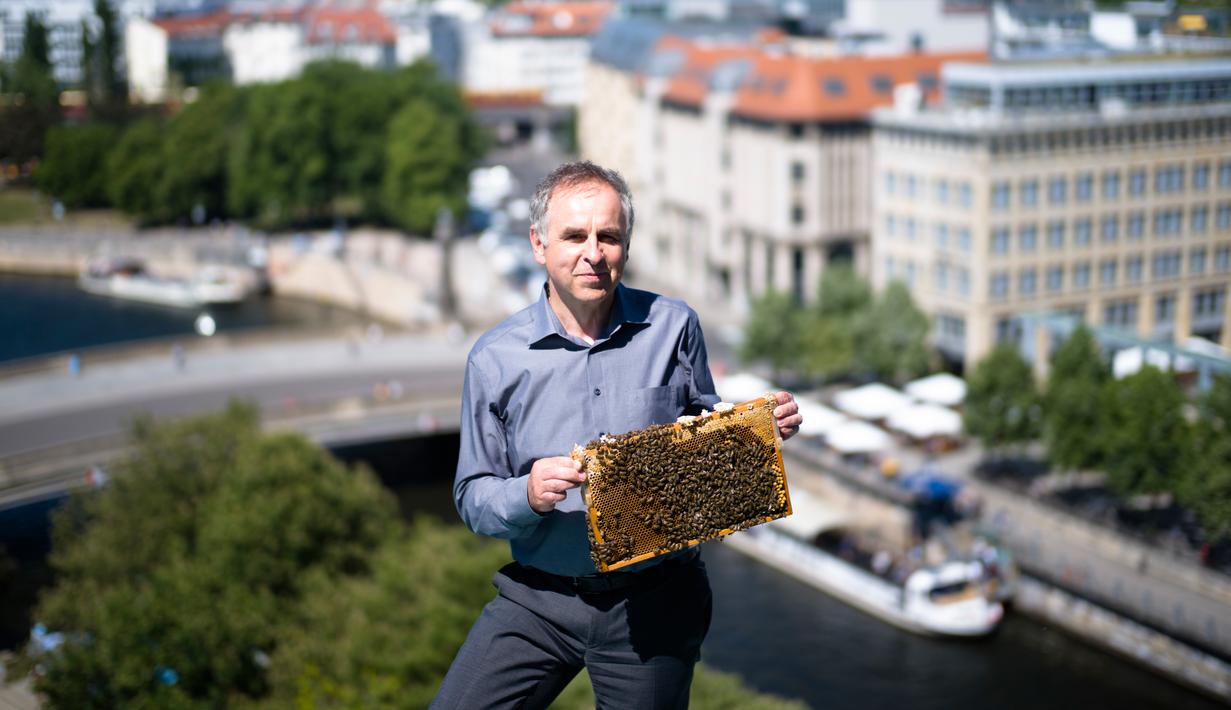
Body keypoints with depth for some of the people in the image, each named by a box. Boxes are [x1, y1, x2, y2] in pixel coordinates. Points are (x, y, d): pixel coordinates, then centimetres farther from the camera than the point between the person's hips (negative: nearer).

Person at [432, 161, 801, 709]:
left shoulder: (673, 327, -1)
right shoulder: (496, 357, -3)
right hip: (538, 599, 0)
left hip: (655, 604, 0)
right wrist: (528, 495, -21)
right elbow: (472, 497, -1)